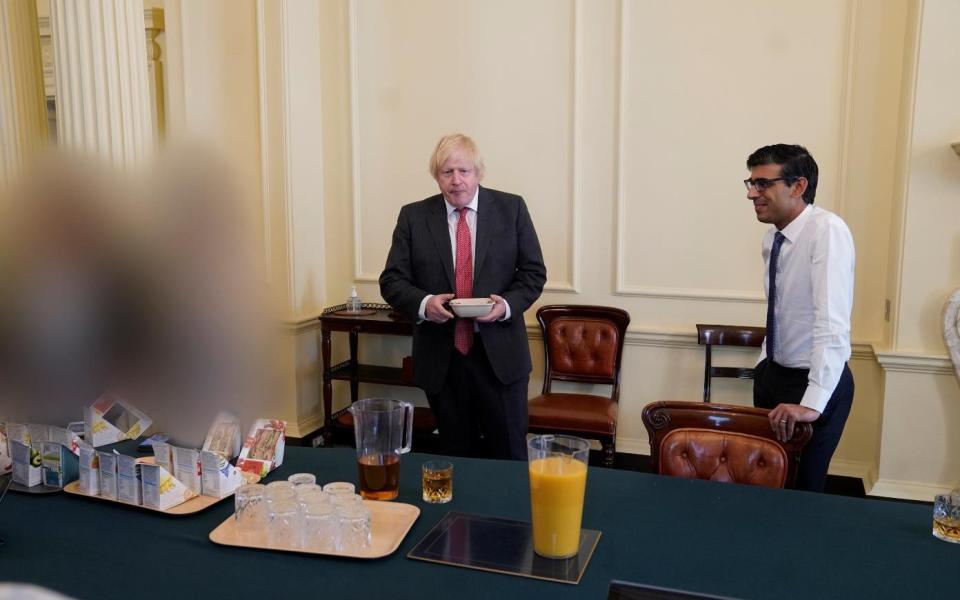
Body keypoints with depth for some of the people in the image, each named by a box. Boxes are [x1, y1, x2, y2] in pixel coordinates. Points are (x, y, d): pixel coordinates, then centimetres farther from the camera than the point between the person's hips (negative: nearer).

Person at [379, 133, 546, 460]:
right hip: (440, 356, 1)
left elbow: (534, 272, 4)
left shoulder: (511, 208, 2)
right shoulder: (413, 216, 3)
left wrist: (507, 304, -14)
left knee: (509, 454, 7)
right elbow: (392, 279, 3)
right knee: (457, 454, 13)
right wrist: (423, 303, -17)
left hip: (499, 355, 0)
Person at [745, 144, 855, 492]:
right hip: (774, 373, 7)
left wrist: (812, 404, -35)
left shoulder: (827, 231, -22)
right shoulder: (772, 237, 2)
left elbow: (833, 322, -31)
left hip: (816, 383, -7)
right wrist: (764, 367, 12)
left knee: (799, 489, 3)